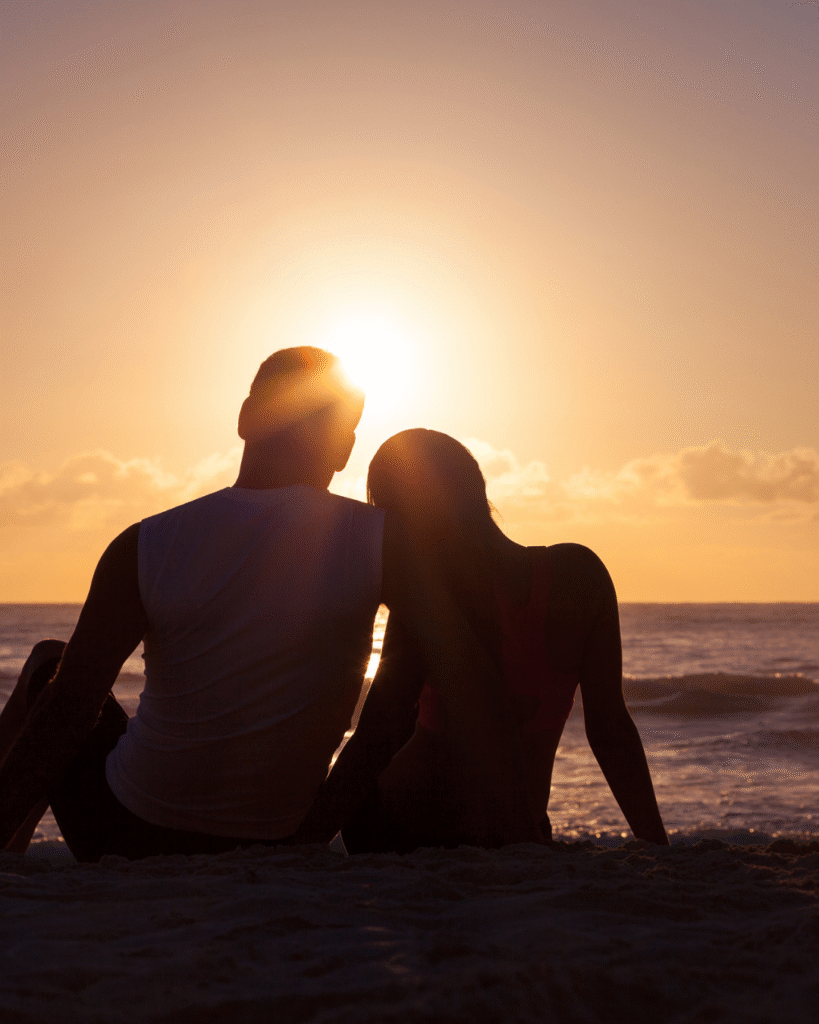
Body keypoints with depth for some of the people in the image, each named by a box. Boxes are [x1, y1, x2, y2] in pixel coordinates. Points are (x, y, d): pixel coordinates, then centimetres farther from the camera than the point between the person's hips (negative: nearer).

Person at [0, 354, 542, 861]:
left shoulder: (141, 549, -15)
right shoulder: (386, 542, -15)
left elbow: (63, 718, -12)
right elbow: (471, 674, -22)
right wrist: (510, 825, -18)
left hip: (125, 838, -1)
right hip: (269, 854, 2)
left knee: (49, 662, 25)